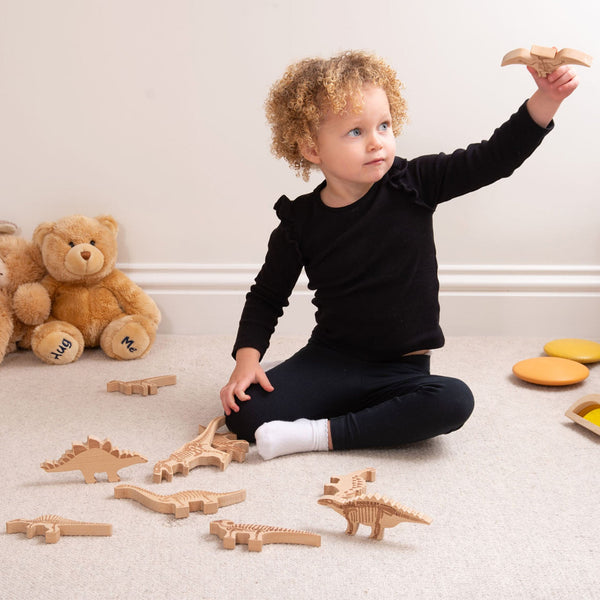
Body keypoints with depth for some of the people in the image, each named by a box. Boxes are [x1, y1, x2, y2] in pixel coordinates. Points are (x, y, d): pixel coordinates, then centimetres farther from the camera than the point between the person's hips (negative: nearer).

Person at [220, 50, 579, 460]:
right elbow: (267, 297, 5)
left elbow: (493, 158, -9)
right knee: (245, 414, -20)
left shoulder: (411, 186, -6)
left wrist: (547, 98, -23)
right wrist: (247, 359, -8)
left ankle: (322, 434, -20)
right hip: (329, 360, 0)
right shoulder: (300, 222, -6)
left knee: (454, 401, -32)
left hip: (402, 370, 1)